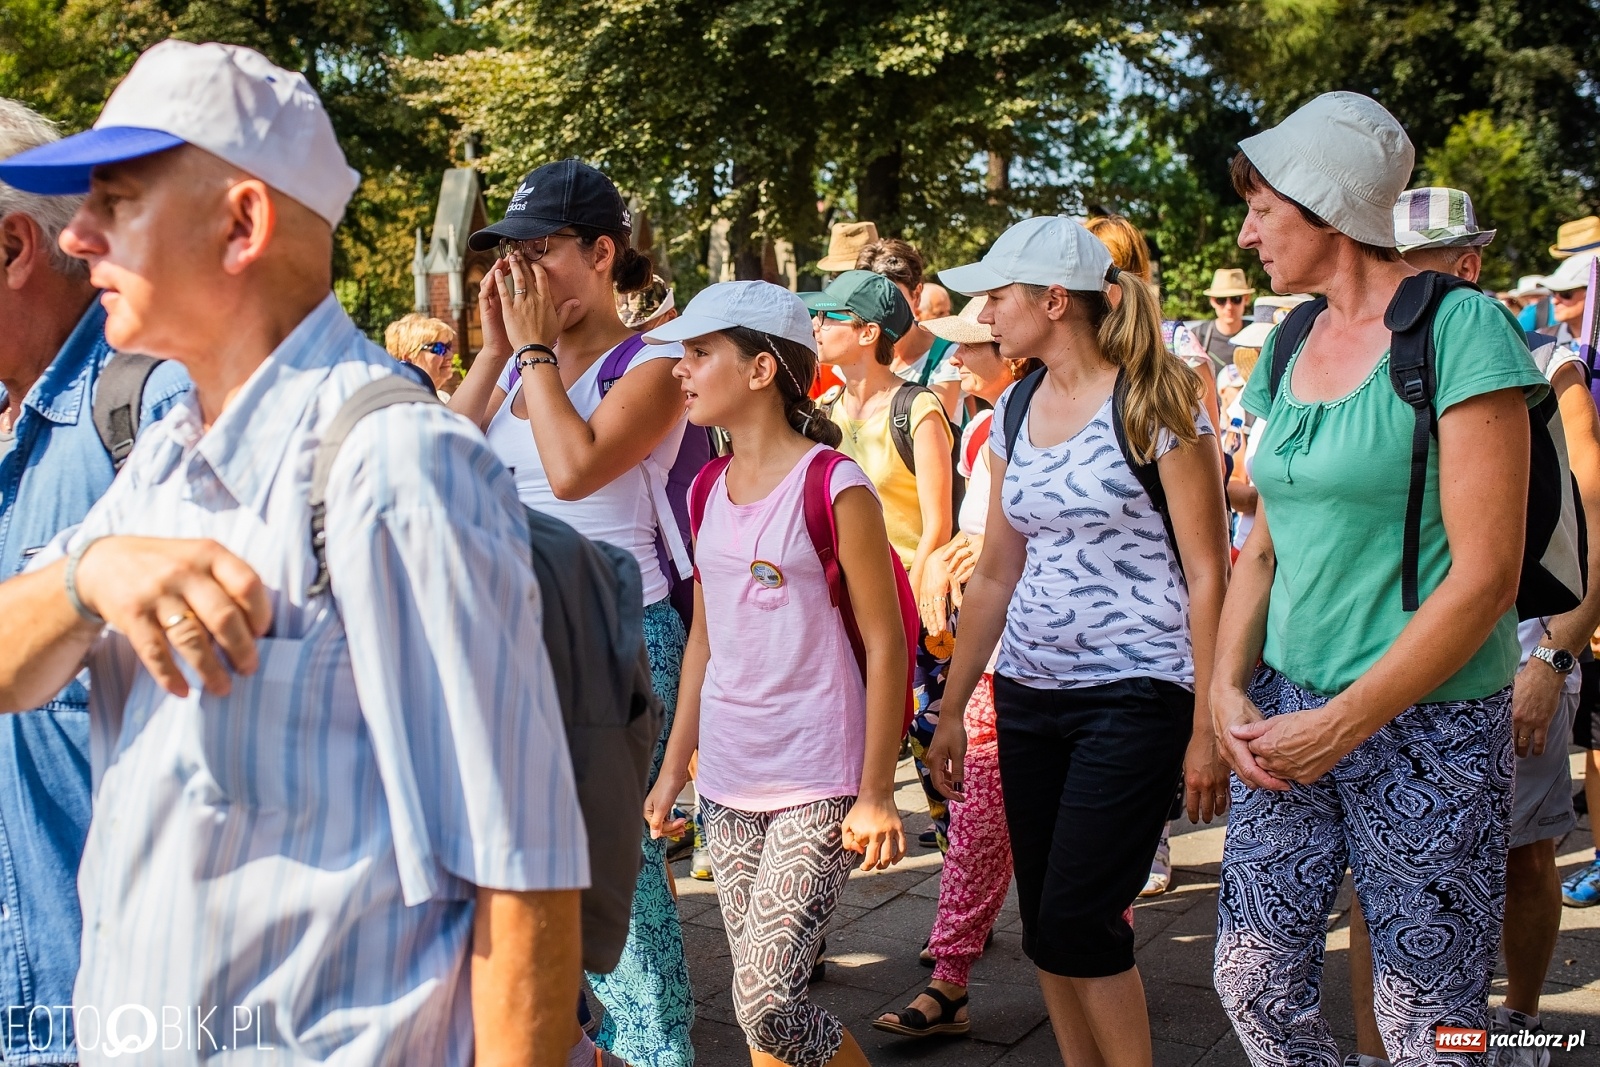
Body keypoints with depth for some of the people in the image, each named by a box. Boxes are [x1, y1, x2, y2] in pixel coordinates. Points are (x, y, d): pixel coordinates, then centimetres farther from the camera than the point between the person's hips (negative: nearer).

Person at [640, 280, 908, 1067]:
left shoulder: (834, 486, -12)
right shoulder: (708, 489, 8)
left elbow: (884, 644, -10)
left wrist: (876, 793, -11)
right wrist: (674, 766, 14)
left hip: (817, 785, -6)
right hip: (728, 781, 6)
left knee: (767, 1004, -9)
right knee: (759, 1000, 12)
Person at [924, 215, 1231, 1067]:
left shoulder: (1154, 404, -8)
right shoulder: (1014, 411, 9)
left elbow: (1207, 574, -8)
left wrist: (1207, 726, -11)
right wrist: (952, 708, 13)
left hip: (1134, 697, -6)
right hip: (1028, 694, 6)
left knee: (1076, 920, -7)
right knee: (1043, 923, 9)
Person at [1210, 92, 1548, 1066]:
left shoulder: (1458, 328, -12)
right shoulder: (1291, 347, 9)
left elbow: (1484, 576, -17)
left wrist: (1341, 726, -16)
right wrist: (1230, 687, 0)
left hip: (1427, 725, -6)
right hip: (1289, 707, 6)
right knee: (1254, 983, 10)